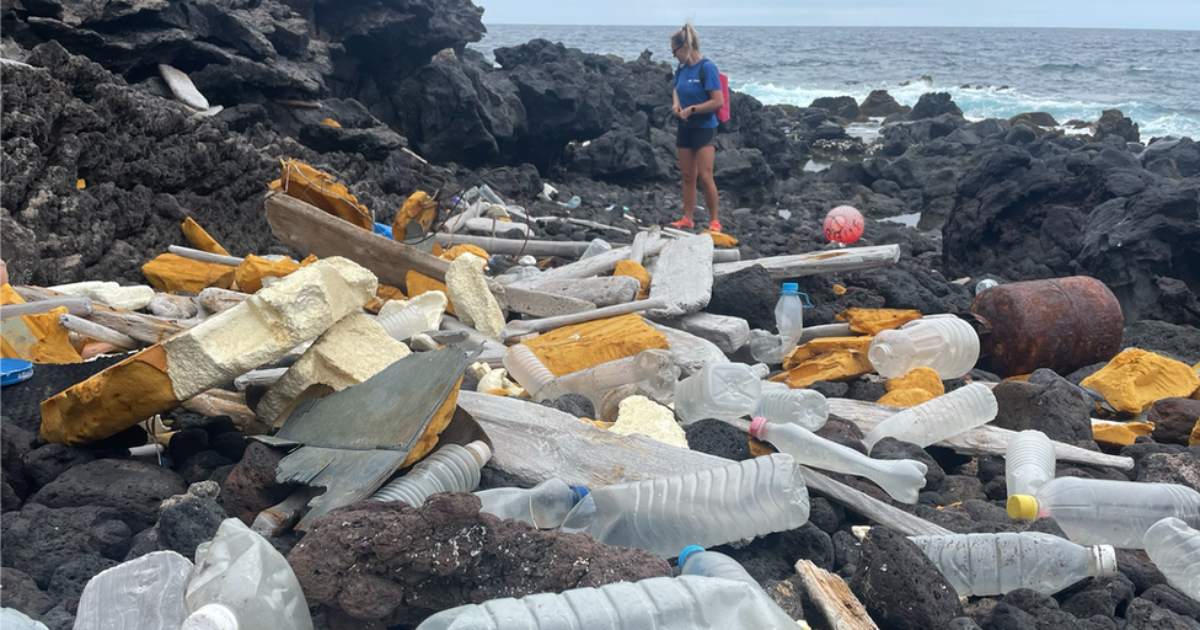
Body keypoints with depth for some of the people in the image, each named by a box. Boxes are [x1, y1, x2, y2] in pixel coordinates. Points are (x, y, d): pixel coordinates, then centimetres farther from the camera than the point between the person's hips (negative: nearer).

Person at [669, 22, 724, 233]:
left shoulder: (707, 67, -16)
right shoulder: (682, 68, 5)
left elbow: (718, 101, -19)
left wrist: (692, 109, -16)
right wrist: (676, 103, 3)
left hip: (704, 128, -7)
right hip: (685, 127, 7)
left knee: (705, 176, -10)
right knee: (688, 176, 10)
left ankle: (714, 221, 1)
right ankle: (687, 219, 17)